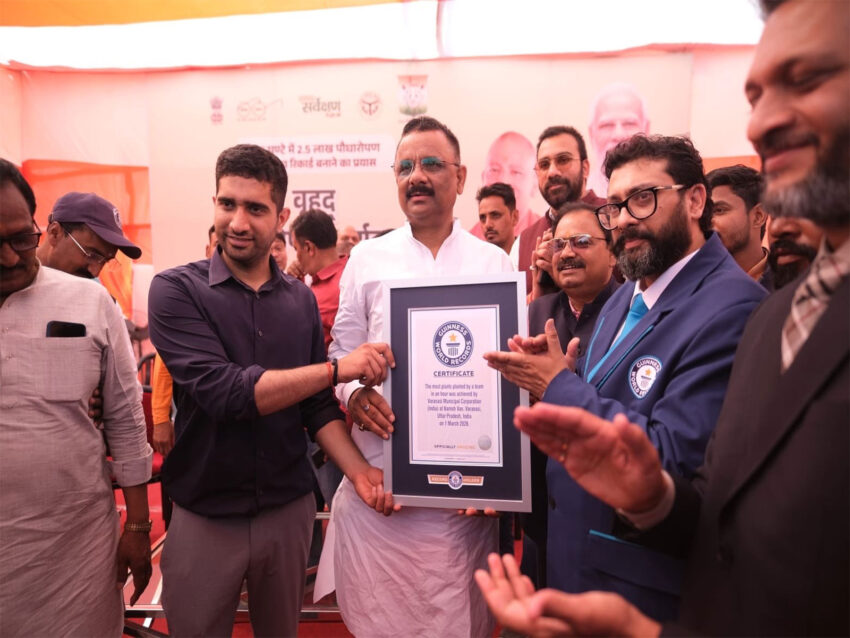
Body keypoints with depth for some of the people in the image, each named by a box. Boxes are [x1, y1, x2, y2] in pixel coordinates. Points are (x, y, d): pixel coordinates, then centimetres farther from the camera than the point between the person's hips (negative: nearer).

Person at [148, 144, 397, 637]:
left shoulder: (301, 300, 0)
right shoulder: (177, 289, -11)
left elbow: (317, 404, 2)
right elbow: (222, 391, -24)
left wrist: (359, 470, -13)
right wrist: (337, 368, -23)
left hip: (290, 508, 3)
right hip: (205, 515, -3)